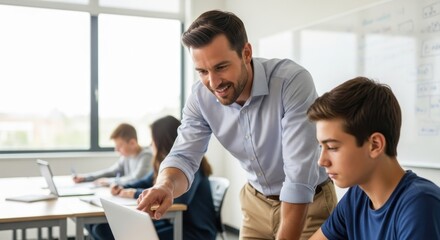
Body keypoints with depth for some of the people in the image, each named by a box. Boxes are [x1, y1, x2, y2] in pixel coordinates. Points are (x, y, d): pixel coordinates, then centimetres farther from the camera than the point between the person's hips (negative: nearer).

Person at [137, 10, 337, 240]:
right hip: (256, 202, 4)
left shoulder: (293, 81, -30)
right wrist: (165, 186, -35)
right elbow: (183, 156, -13)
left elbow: (299, 176, -32)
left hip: (310, 202, -4)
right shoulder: (200, 96, -15)